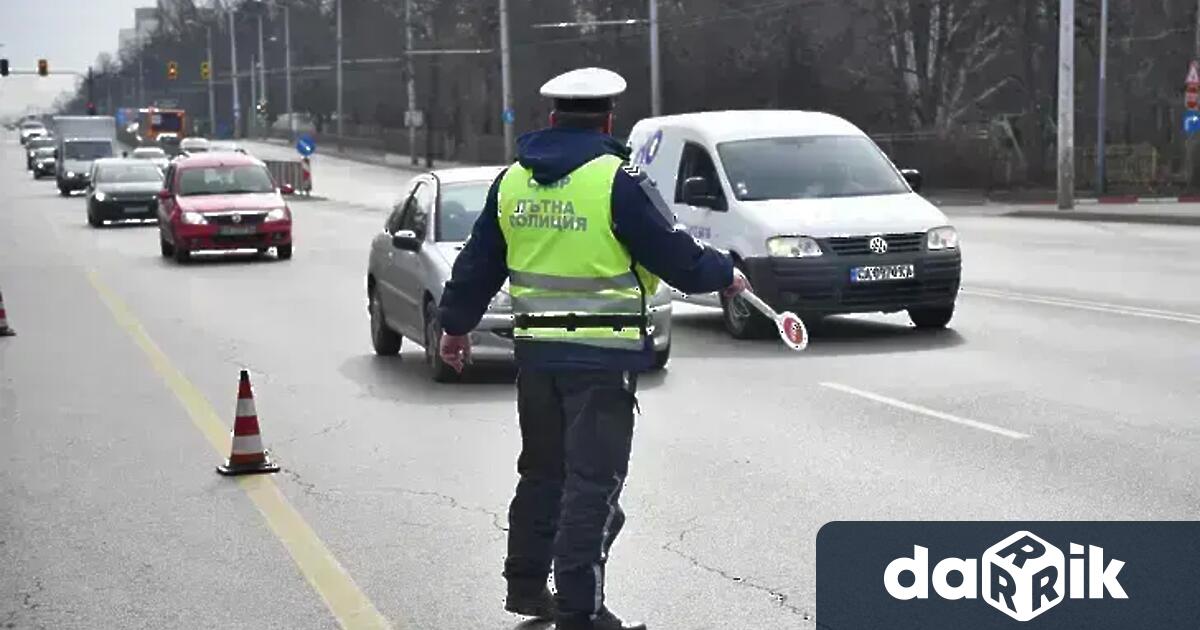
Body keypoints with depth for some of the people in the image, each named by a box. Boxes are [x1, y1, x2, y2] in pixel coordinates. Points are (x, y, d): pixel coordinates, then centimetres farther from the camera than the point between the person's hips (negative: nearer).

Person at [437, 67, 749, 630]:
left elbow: (479, 263, 15)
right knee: (592, 481, -2)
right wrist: (724, 273, 10)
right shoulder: (617, 181, -12)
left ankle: (526, 583, 31)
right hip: (602, 355, -6)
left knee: (542, 471, 21)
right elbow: (676, 256, -9)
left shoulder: (512, 181, 7)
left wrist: (455, 325, 29)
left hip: (536, 350, 6)